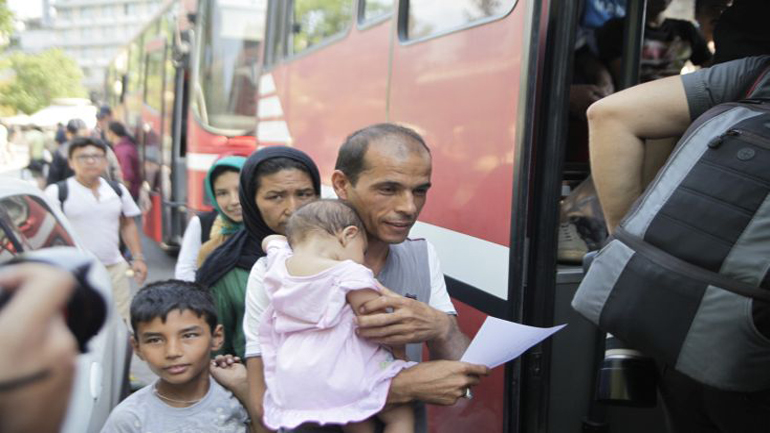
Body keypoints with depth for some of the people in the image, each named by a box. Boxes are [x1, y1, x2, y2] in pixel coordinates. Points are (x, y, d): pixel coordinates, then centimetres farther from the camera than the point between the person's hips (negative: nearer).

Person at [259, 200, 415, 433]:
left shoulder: (278, 260, 5)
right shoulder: (350, 274, -13)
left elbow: (270, 239, 30)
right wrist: (401, 355, 5)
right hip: (340, 380, -6)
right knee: (401, 412, 13)